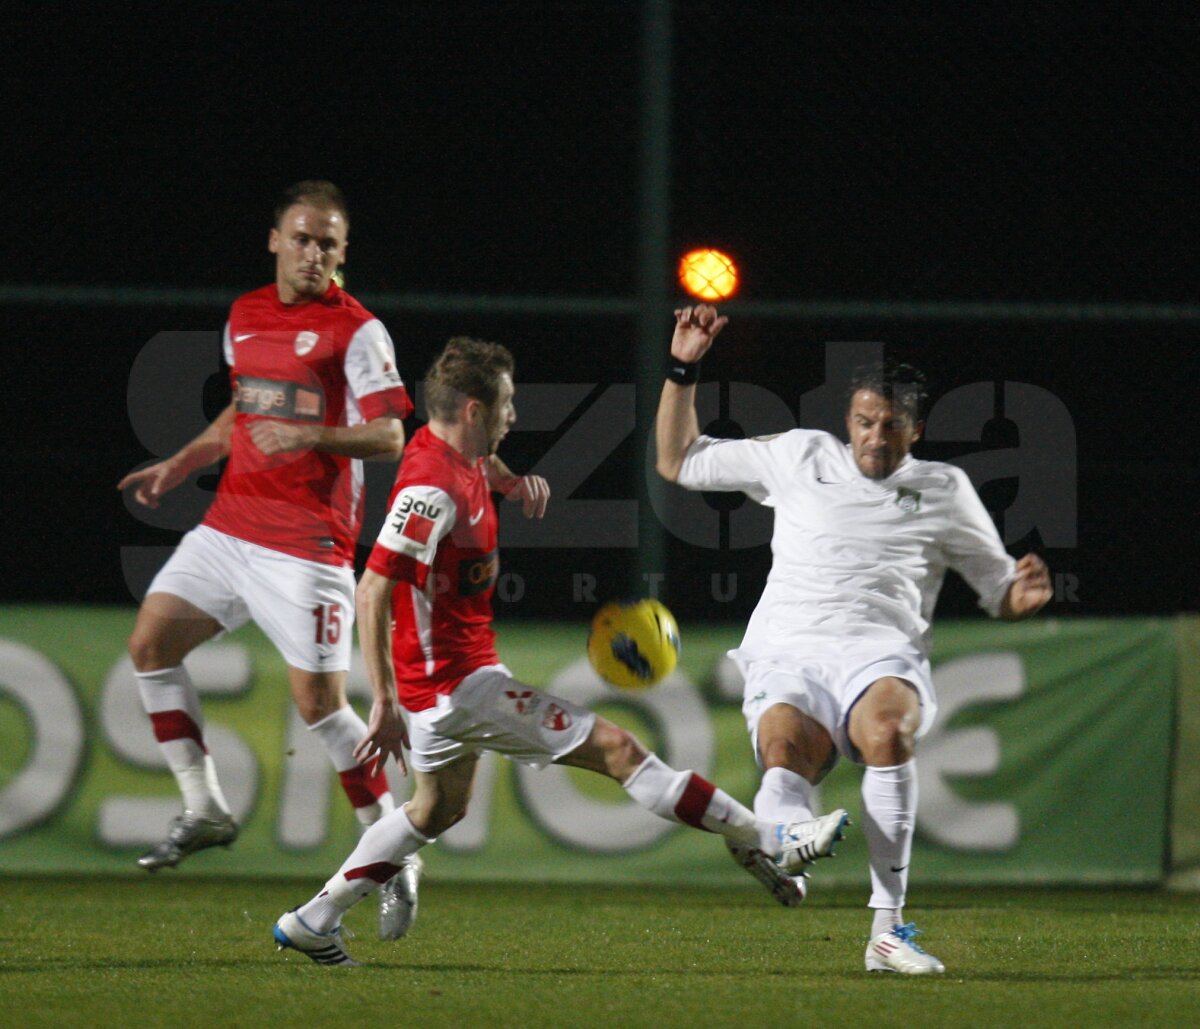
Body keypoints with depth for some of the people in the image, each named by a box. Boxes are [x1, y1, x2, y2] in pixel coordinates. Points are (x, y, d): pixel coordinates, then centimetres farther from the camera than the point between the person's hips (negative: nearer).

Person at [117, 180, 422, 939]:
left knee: (319, 702, -10)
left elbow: (389, 435, -13)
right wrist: (176, 468, 22)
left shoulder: (357, 330, -7)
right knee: (152, 642, -2)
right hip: (231, 526, 7)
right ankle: (205, 809, 9)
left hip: (309, 544, -7)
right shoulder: (244, 317, 14)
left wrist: (311, 435, -28)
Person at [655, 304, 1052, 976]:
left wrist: (1026, 593, -1)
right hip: (786, 654, 2)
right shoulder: (799, 456, 21)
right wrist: (684, 370, 19)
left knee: (888, 730, -37)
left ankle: (888, 926, -39)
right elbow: (679, 461, 28)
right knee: (785, 747, -35)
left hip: (881, 654, -2)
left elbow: (999, 591, 23)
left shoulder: (944, 490, 18)